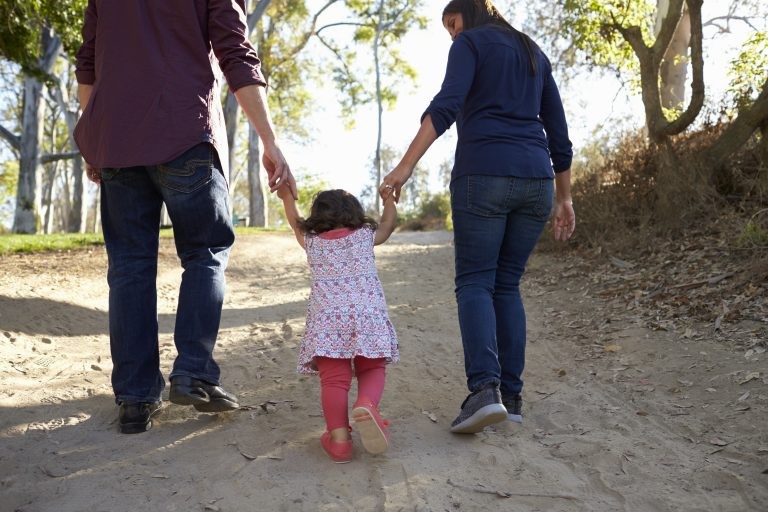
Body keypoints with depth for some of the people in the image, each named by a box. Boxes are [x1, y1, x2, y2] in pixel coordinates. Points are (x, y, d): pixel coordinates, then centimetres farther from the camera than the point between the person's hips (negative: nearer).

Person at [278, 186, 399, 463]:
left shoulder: (311, 242, 21)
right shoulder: (365, 235, 20)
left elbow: (296, 223, 41)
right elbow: (389, 223, 40)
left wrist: (287, 198, 56)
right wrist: (389, 199, 56)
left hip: (326, 317, 0)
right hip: (368, 312, 0)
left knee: (334, 379, -2)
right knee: (372, 370, 8)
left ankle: (339, 437, -16)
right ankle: (366, 404, -21)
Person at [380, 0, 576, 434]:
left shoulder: (471, 44, 8)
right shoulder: (535, 53, 25)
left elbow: (446, 106, -11)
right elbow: (558, 132, 20)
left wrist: (405, 166, -16)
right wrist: (565, 198, 21)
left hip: (483, 174, -5)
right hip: (536, 178, 6)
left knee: (475, 283, -2)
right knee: (508, 285, 10)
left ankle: (485, 389, -18)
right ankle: (512, 395, 6)